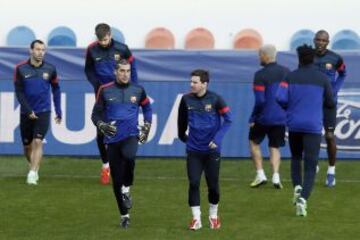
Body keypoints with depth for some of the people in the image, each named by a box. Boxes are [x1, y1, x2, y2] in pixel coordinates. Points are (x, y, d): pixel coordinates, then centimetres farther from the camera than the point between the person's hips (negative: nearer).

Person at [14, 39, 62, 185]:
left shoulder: (50, 69, -2)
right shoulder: (21, 69, -5)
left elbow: (56, 89, 9)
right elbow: (19, 92, -4)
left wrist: (58, 111, 9)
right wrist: (28, 110, -12)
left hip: (43, 112, -1)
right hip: (26, 112, 1)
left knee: (38, 142, -16)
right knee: (27, 145, 10)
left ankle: (33, 174, -17)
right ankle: (34, 167, 35)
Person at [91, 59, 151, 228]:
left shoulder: (137, 90, 5)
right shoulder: (105, 91, 1)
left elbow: (147, 108, 22)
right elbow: (96, 114, 5)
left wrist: (146, 127, 10)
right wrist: (102, 126, -14)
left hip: (131, 135, -1)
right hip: (113, 139, 1)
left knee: (128, 155, -36)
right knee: (116, 179, 3)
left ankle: (126, 188, -11)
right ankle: (124, 215, 18)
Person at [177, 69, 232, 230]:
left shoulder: (215, 99, -10)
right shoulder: (186, 100, -3)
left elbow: (228, 120, -7)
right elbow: (182, 120, 14)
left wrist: (218, 138, -17)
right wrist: (182, 137, 24)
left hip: (212, 150, -1)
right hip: (194, 150, 1)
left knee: (213, 185, 6)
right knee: (193, 183, -5)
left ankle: (213, 215, 27)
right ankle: (196, 218, 4)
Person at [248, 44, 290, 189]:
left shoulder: (260, 75, -14)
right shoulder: (286, 72, 3)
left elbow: (259, 100, -17)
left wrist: (252, 118, -7)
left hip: (264, 118, -4)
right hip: (281, 118, 4)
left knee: (254, 142, 16)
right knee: (275, 147, 14)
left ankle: (260, 175, 9)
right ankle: (276, 177, -2)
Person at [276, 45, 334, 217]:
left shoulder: (290, 77, 1)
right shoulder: (322, 79, 1)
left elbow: (280, 99, -9)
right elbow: (330, 104, 7)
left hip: (294, 125, 2)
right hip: (313, 126, -2)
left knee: (296, 157, 25)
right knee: (310, 166, -3)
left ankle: (297, 187, 4)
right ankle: (303, 198, -22)